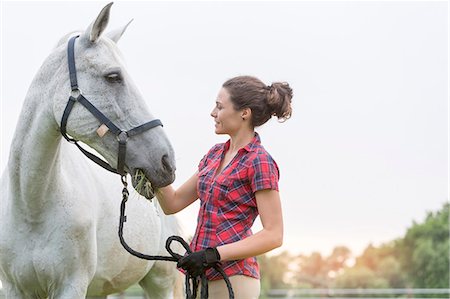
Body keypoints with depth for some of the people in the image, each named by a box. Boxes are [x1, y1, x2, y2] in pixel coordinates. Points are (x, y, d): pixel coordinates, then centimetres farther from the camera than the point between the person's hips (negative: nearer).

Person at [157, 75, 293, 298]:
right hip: (203, 275, 8)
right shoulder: (215, 153, 13)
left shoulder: (259, 162, -11)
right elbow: (172, 204, 16)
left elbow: (274, 235, -16)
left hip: (231, 277, -8)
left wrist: (214, 254, -21)